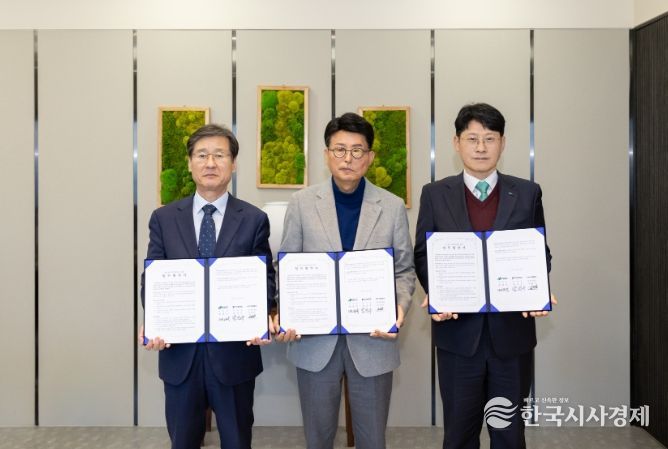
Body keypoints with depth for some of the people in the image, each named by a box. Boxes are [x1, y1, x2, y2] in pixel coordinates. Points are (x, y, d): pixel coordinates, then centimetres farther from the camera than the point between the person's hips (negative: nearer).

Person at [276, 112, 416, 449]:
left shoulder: (392, 207, 1)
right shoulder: (302, 203, 0)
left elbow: (404, 269, 4)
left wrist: (398, 307, -15)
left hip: (373, 338, 0)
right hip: (315, 338, 0)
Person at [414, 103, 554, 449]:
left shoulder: (527, 193, 3)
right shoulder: (435, 194, 2)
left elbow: (540, 253, 6)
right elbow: (423, 254, 3)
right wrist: (435, 293, -15)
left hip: (512, 329, 1)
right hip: (458, 329, 0)